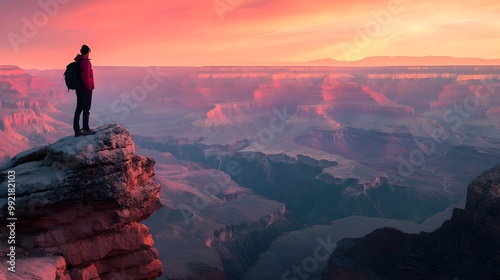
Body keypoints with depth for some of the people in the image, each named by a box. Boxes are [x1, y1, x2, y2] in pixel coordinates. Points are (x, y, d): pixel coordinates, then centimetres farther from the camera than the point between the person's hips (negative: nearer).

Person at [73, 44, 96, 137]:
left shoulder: (77, 62, 11)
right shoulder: (86, 62, -16)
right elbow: (85, 77, -23)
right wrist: (89, 87, -13)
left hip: (79, 89, 8)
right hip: (86, 90, -8)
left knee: (79, 109, 10)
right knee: (86, 109, -2)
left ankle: (77, 130, 13)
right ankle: (86, 129, 1)